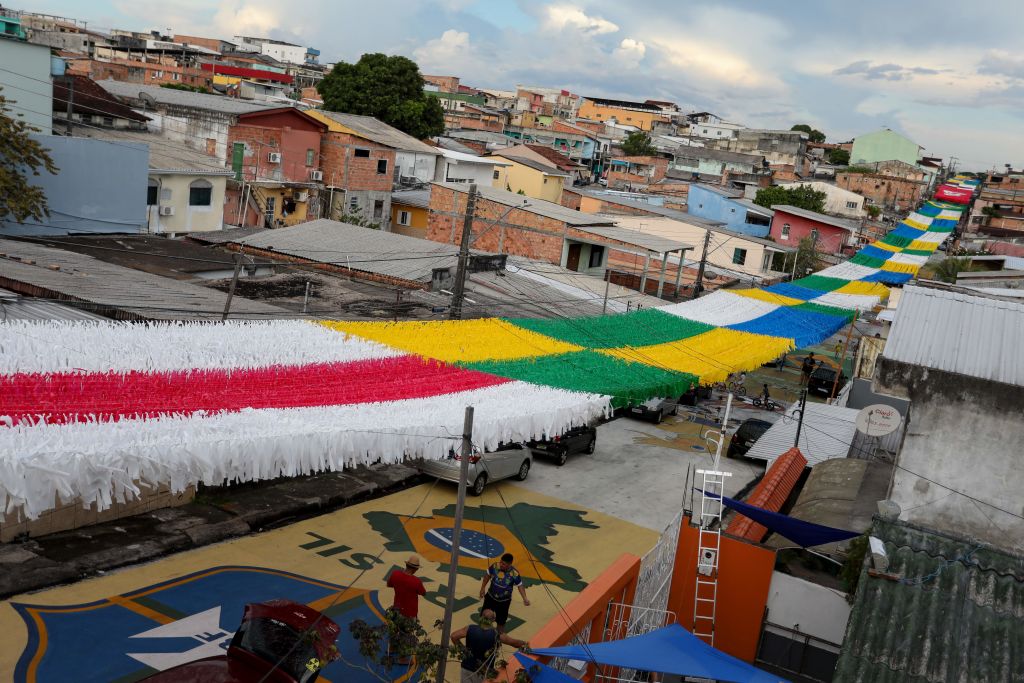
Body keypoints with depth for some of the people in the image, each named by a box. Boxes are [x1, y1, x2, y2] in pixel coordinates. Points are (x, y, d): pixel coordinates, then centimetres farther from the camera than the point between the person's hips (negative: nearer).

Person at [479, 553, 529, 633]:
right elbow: (488, 575, -3)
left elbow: (520, 586, -10)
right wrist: (483, 588, 1)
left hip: (504, 601, -2)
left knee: (501, 622, 11)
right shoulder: (495, 566, -23)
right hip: (490, 597, 2)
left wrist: (525, 598, -21)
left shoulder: (514, 574, -26)